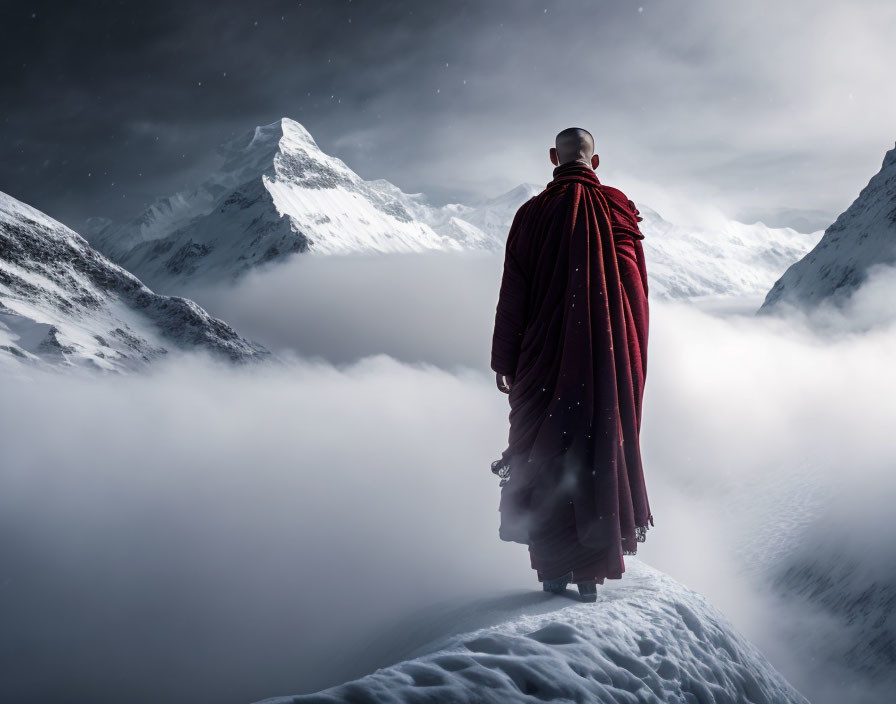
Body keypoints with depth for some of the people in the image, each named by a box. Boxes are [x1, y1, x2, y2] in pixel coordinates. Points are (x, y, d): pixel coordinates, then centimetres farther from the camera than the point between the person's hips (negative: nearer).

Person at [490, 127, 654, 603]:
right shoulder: (619, 209, 0)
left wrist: (504, 361, 4)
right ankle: (593, 571, 12)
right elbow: (637, 289, 3)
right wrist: (630, 353, 13)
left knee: (547, 459, 9)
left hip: (547, 358, -1)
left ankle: (553, 568, 12)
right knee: (602, 452, 9)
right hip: (611, 361, 1)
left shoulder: (534, 214, -4)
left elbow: (512, 295, -3)